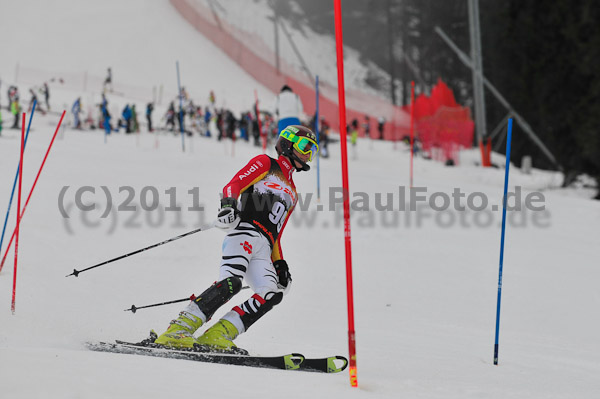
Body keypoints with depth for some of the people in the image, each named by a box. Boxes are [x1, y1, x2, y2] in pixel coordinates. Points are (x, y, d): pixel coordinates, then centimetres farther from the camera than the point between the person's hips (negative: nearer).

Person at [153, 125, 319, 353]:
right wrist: (228, 204, -22)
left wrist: (279, 265, 19)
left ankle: (216, 337, -27)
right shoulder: (266, 163, 16)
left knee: (272, 293, -22)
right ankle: (179, 329, -31)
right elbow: (235, 184, 0)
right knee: (231, 283, -31)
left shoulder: (291, 194, 35)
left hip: (263, 251, 6)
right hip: (245, 231, -6)